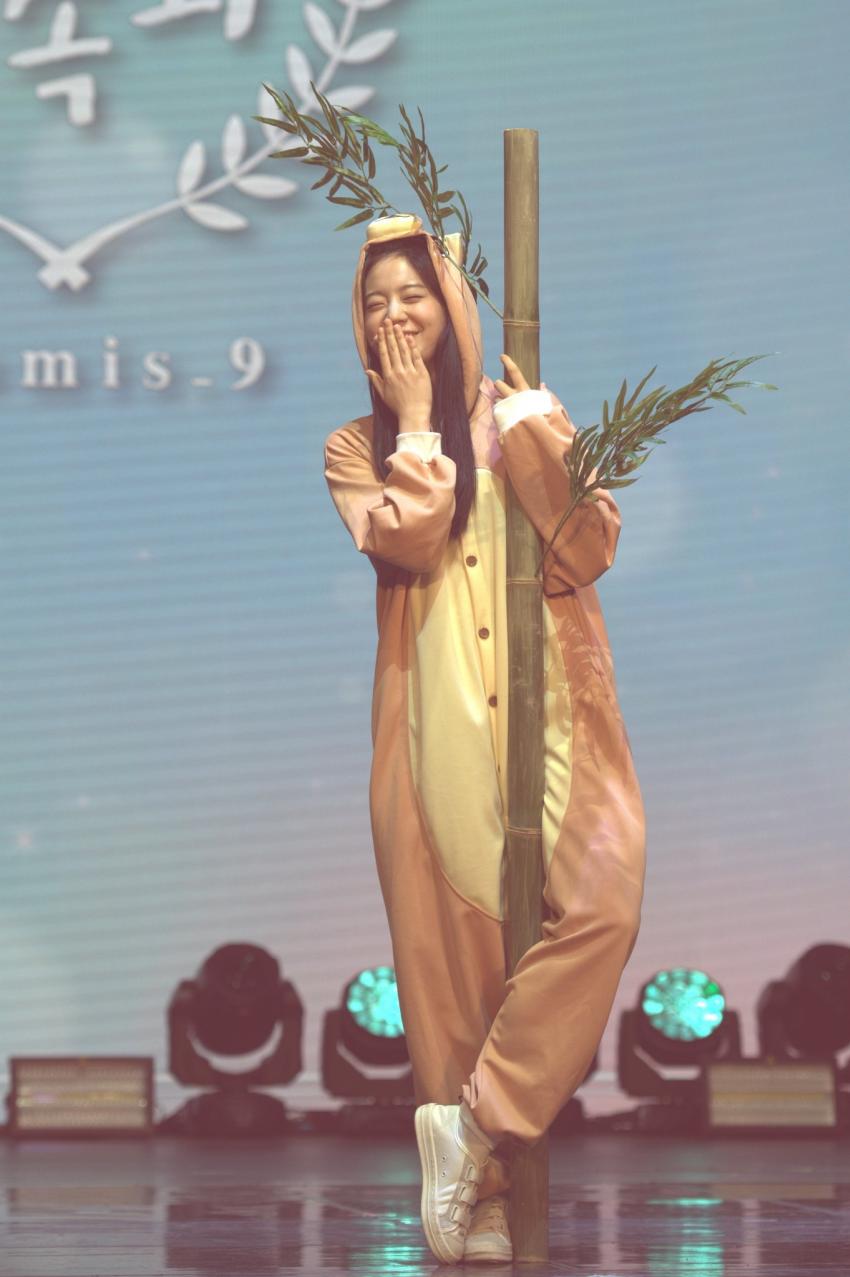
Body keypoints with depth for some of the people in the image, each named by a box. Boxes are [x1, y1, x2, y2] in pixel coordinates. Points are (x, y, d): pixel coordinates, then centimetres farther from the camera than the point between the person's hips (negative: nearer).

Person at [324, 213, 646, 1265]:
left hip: (552, 713, 0)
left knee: (603, 901, -20)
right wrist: (416, 421, -4)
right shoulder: (357, 448, 10)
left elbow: (589, 550, -1)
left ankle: (475, 1118, -12)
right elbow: (409, 543, -10)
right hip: (439, 725, 0)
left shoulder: (522, 413, 11)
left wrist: (528, 426, -8)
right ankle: (484, 1199, 3)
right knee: (451, 940, -4)